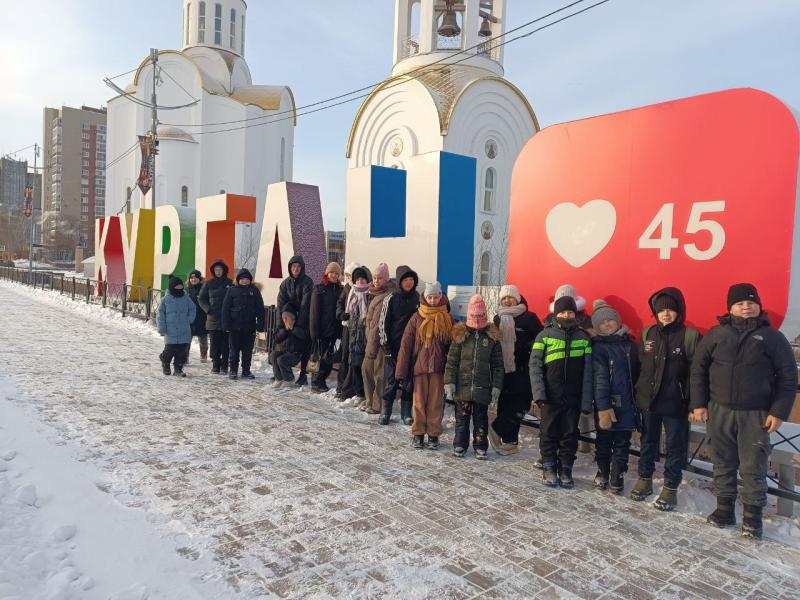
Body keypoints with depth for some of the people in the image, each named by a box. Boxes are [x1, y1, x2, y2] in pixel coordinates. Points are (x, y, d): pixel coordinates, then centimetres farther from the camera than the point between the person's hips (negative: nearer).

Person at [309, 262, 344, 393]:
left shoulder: (340, 290, 11)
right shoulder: (319, 289, 0)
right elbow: (314, 312, -5)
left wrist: (341, 329, 2)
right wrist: (314, 332, -11)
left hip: (334, 330, 4)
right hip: (322, 330, -4)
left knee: (328, 358, 5)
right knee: (325, 357, -3)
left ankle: (319, 382, 17)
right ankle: (317, 382, 8)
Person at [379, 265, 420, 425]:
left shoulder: (417, 297, 6)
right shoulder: (391, 299, -5)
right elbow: (383, 324, -4)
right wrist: (387, 349, -8)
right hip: (393, 347, -3)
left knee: (409, 379, 7)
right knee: (391, 379, 1)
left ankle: (406, 412, 18)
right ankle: (385, 412, 13)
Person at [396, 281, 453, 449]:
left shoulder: (447, 319, 4)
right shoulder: (417, 318, 0)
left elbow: (452, 346, 6)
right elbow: (405, 345, -1)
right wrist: (401, 373, -5)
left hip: (438, 368, 0)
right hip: (419, 366, 0)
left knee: (436, 402, 6)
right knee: (419, 402, 7)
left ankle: (433, 435, 18)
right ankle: (418, 433, 20)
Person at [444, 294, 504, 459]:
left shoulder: (492, 336, 3)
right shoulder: (460, 334, 1)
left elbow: (498, 365, 5)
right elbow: (451, 361, 1)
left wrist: (496, 386, 0)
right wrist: (449, 382, -4)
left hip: (482, 388, 0)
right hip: (462, 386, 0)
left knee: (481, 419, 9)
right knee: (462, 417, 9)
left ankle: (480, 447, 20)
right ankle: (460, 445, 22)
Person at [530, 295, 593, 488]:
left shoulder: (583, 337, 6)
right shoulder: (545, 335, 1)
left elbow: (588, 371, 3)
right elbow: (535, 365, -3)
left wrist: (586, 400, -2)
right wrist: (538, 393, -12)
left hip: (573, 398, 2)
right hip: (550, 396, -1)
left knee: (570, 435, 9)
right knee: (549, 433, 6)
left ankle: (565, 470, 21)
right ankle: (549, 469, 19)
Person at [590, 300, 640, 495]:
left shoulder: (629, 342, 9)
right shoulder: (599, 346, -5)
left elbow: (637, 371, 10)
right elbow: (600, 378, -12)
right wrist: (603, 407, -18)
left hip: (628, 402, 4)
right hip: (607, 402, -4)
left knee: (622, 441, 10)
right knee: (604, 439, 10)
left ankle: (617, 475, 22)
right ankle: (602, 471, 27)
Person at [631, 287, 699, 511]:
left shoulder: (689, 335, -8)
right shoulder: (648, 333, 5)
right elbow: (638, 363, 11)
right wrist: (637, 393, 7)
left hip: (675, 402, -4)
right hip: (648, 399, 4)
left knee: (675, 445, 7)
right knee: (648, 440, 16)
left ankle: (670, 488, 19)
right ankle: (645, 479, 31)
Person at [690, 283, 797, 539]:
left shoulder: (772, 337, 0)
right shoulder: (717, 334, 3)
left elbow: (788, 377, 0)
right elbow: (698, 368, 6)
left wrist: (778, 412, -6)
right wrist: (698, 404, 1)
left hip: (756, 415, -2)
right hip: (719, 411, 2)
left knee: (753, 467, 3)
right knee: (723, 463, 11)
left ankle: (753, 516, 18)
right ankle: (724, 508, 25)